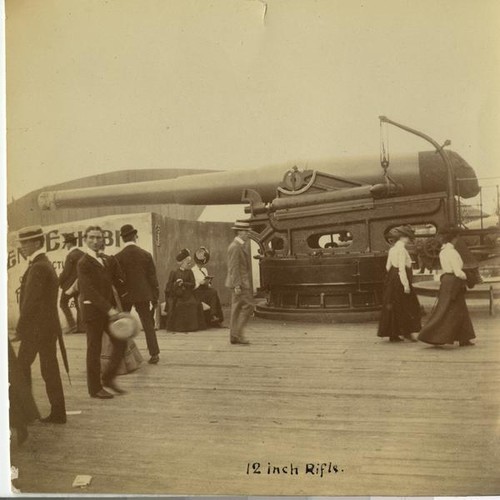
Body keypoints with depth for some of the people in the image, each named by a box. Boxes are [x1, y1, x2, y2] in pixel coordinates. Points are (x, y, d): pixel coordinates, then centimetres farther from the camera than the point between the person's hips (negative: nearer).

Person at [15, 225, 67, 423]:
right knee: (50, 369, 10)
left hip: (36, 328, -9)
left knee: (22, 366, 4)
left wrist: (20, 327, -10)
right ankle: (57, 413, 13)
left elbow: (30, 301, -19)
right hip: (48, 327, 9)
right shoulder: (45, 264, 15)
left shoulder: (38, 268, -16)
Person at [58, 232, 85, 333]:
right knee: (78, 304, 12)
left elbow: (65, 272, -16)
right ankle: (80, 326, 11)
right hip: (80, 283, 7)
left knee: (63, 303, 8)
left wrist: (58, 282, -3)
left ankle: (72, 324, 0)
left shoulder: (70, 255, -17)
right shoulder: (82, 254, 5)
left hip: (70, 284, -7)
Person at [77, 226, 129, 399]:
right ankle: (95, 388, 14)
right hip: (93, 309, -6)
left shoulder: (108, 260, 11)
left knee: (121, 343, 5)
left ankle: (108, 378, 22)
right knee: (94, 350, 2)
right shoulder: (83, 263, -11)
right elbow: (90, 290, -19)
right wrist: (109, 309, -24)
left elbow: (118, 281, 12)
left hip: (109, 309, 6)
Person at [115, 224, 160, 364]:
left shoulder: (118, 257, -8)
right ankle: (154, 353, 6)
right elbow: (153, 278, 0)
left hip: (124, 296, -1)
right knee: (148, 324, 8)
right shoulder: (146, 255, -3)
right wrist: (155, 297, 8)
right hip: (143, 295, 1)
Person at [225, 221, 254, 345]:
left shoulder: (241, 246, 17)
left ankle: (234, 337, 14)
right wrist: (237, 285, -22)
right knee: (248, 306, -10)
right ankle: (237, 333, -5)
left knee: (237, 308, 10)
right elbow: (233, 268, -19)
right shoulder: (235, 247, -15)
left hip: (243, 282, 10)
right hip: (240, 283, -10)